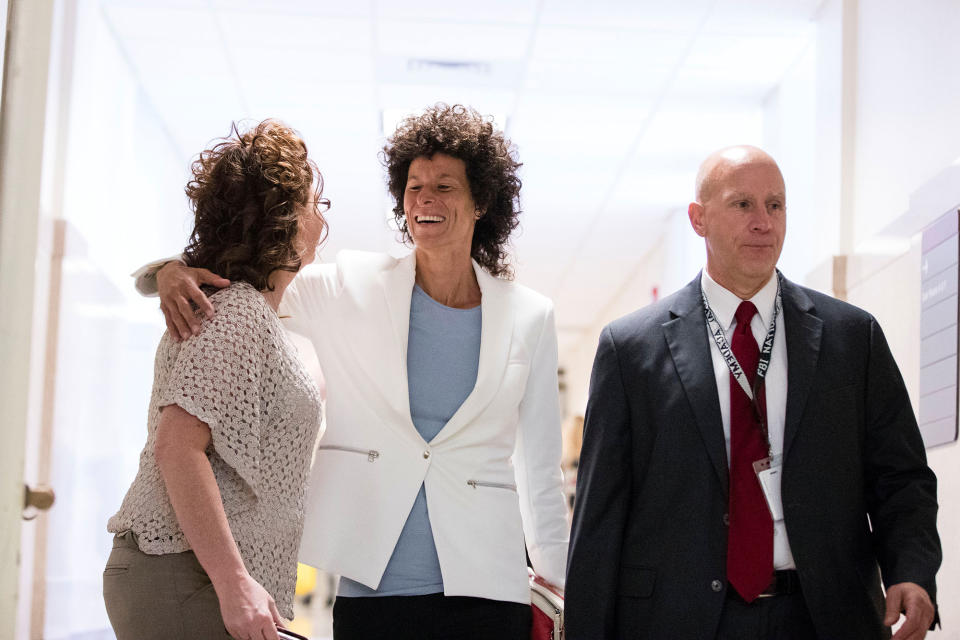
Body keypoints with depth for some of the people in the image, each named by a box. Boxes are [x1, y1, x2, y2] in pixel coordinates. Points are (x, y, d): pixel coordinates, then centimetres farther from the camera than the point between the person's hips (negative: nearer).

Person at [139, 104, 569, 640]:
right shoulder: (352, 288, 4)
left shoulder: (528, 317, 6)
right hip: (371, 587, 0)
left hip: (485, 589, 1)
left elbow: (540, 469, 12)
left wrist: (554, 583, 11)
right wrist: (173, 271, -16)